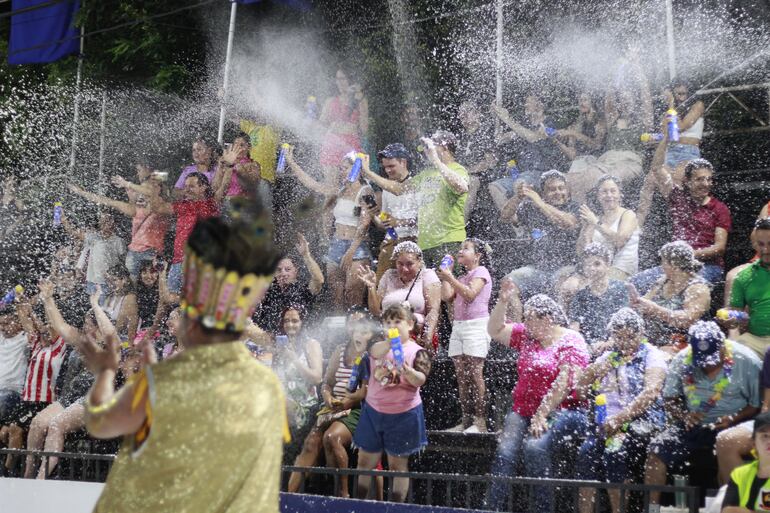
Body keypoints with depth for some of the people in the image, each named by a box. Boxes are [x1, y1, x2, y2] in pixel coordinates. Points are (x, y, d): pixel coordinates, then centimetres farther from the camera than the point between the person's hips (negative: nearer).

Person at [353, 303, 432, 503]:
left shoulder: (417, 351, -8)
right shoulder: (379, 346, 1)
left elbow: (421, 380, -22)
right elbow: (375, 352, -24)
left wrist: (410, 372, -45)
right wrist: (390, 341, -44)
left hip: (403, 414, -4)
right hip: (373, 410, 4)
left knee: (397, 464, 5)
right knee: (365, 461, 11)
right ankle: (360, 501, 22)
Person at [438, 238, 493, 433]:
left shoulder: (481, 272, 1)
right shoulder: (462, 277, 25)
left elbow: (470, 294, -15)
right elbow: (447, 297, 13)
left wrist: (449, 277, -16)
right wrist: (445, 275, 13)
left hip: (476, 326, -8)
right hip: (458, 326, 8)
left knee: (475, 373, -13)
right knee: (461, 376, 1)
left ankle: (481, 421, -14)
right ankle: (466, 420, 0)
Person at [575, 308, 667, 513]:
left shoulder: (651, 355, 3)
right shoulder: (608, 356, 19)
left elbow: (652, 392, -14)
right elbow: (581, 390, 20)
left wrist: (620, 418, -23)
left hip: (641, 421, -4)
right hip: (607, 421, 4)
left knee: (614, 454, -32)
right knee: (586, 453, -25)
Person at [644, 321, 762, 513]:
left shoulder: (746, 360, -8)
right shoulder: (682, 360, -1)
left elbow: (758, 403, -6)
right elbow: (669, 397, 8)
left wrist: (733, 419, -21)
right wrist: (683, 415, -12)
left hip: (731, 426, -3)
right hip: (693, 424, 3)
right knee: (657, 450, -17)